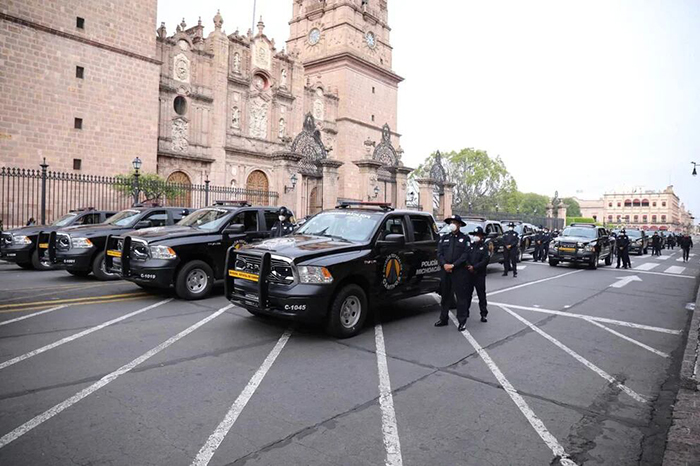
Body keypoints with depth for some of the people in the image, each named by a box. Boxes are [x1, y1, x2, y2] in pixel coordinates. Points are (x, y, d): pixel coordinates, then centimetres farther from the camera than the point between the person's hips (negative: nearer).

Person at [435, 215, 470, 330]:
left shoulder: (465, 238, 3)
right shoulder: (444, 238, 14)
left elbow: (465, 254, -7)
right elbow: (439, 253, 7)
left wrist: (453, 265, -16)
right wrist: (444, 264, -11)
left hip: (459, 272, -4)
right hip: (445, 271, 4)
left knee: (461, 296, 0)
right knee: (445, 296, 11)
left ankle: (462, 321, 8)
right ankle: (443, 319, 21)